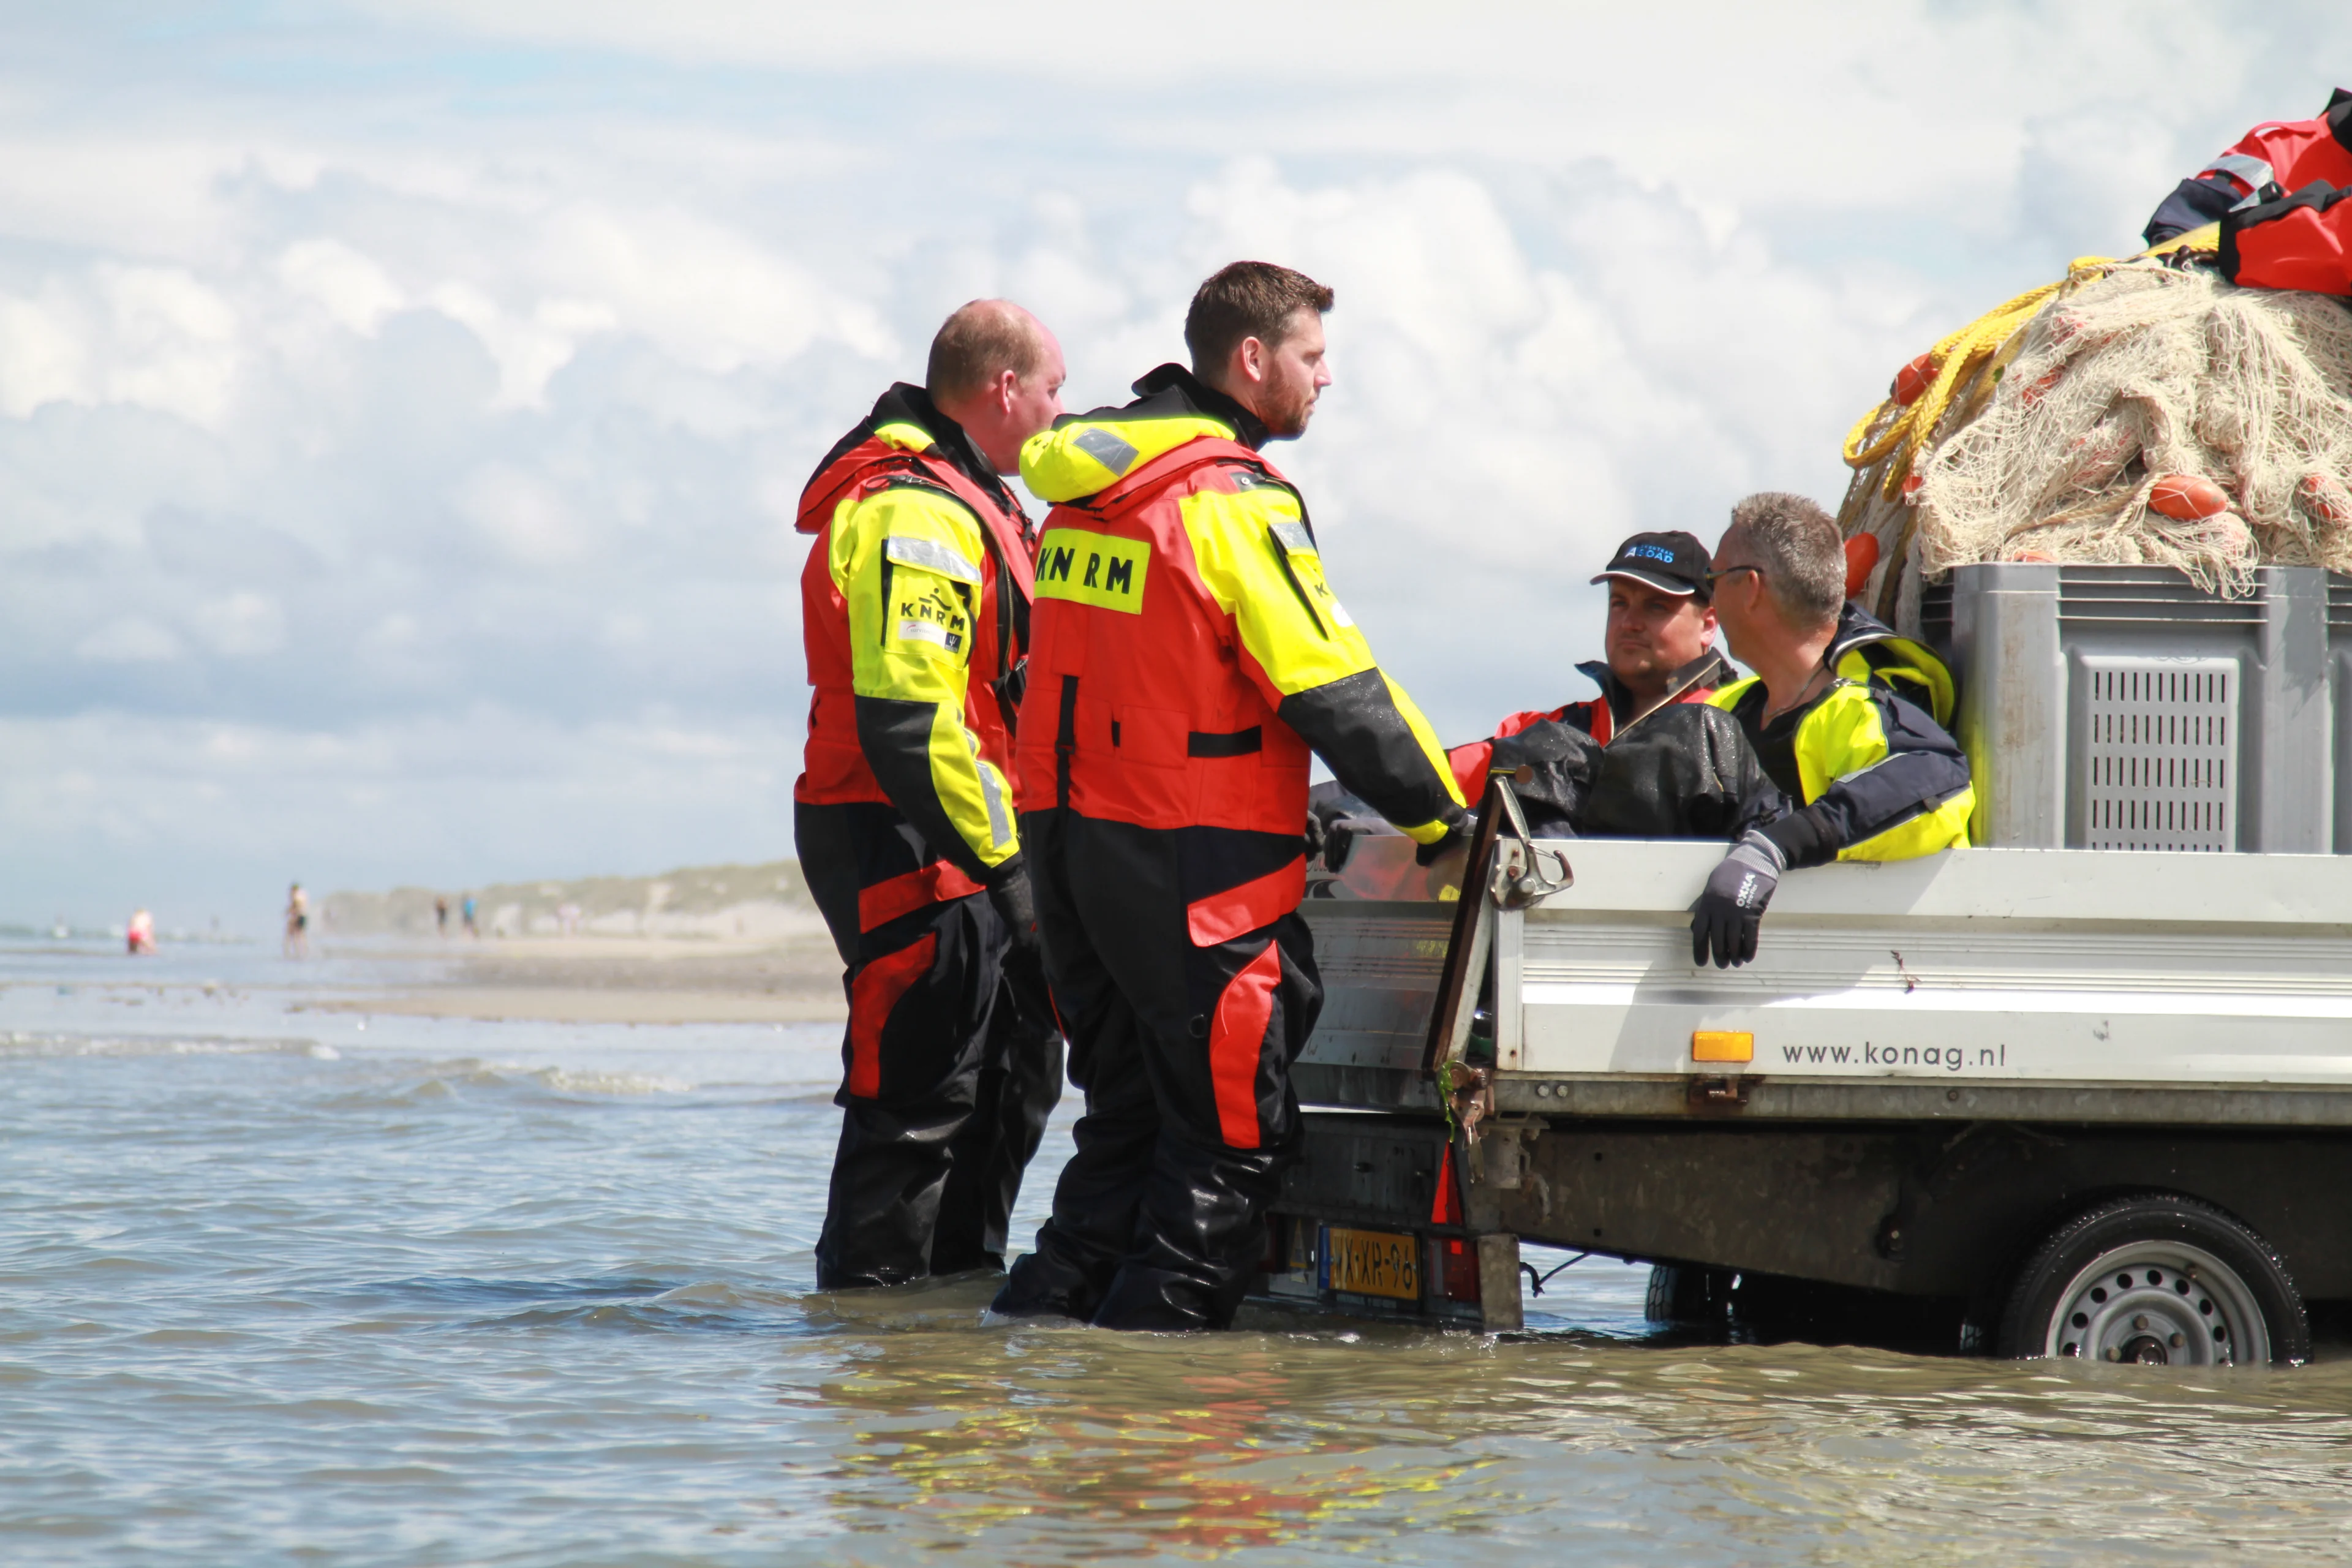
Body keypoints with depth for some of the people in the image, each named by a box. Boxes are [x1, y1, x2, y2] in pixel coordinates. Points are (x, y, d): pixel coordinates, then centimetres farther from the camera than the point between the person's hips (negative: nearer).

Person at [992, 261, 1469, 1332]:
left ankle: (1046, 1306, 13)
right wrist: (1442, 816, -6)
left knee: (1129, 1113, 17)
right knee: (1232, 1133, -2)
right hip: (1194, 868, -9)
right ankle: (1155, 1325, -4)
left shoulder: (1088, 489, 13)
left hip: (1067, 838, 9)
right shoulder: (1234, 502, -14)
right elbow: (1338, 692, -15)